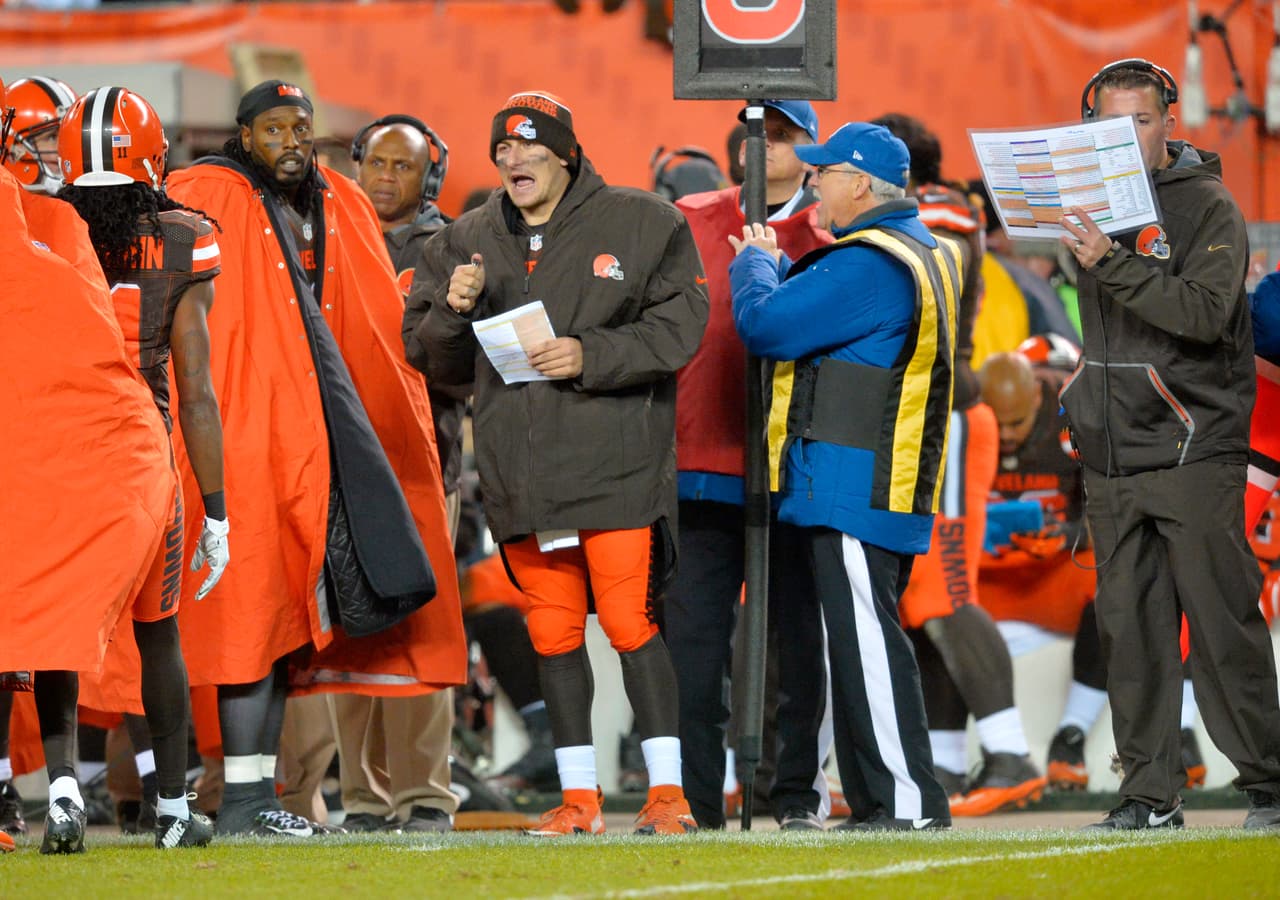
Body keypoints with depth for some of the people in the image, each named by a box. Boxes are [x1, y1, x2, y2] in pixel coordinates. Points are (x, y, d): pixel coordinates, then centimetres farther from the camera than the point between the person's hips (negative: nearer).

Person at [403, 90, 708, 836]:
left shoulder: (641, 224, 1)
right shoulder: (466, 244, 13)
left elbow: (679, 324, -4)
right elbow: (429, 356, 15)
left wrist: (591, 355, -15)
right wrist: (455, 312, -7)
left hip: (615, 461, -4)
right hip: (519, 469, 4)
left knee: (629, 621, -8)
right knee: (553, 632, 7)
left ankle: (668, 792, -3)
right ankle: (580, 798, 13)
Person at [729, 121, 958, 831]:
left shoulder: (869, 266, -17)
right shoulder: (919, 252, 18)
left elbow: (766, 325, -17)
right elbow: (820, 312, 25)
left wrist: (754, 264, 2)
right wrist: (778, 265, 16)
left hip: (854, 487, -11)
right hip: (885, 493, 11)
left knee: (866, 639, -10)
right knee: (857, 639, 13)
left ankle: (908, 802, -12)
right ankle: (874, 801, 16)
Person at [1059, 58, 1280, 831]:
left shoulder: (1208, 207, -3)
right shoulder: (1093, 204, 13)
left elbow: (1205, 310, -19)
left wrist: (1113, 263, -25)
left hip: (1194, 454, -5)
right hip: (1113, 461, 5)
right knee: (1131, 631, 4)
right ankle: (1150, 794, 7)